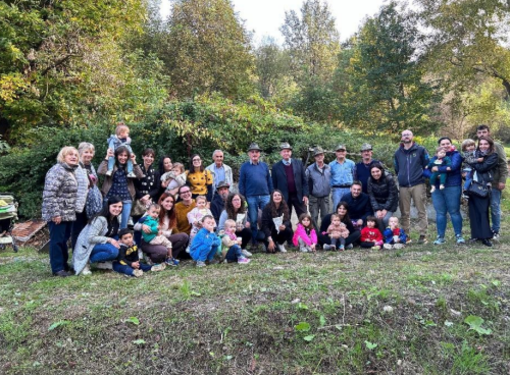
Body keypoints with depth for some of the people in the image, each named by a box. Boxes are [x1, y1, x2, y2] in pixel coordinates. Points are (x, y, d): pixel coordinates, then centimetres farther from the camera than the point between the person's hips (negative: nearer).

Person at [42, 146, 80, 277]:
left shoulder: (70, 171, 15)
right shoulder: (58, 170, -16)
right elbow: (49, 194, -23)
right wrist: (55, 213, -24)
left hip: (67, 213, 9)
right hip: (58, 214, -9)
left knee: (64, 240, 16)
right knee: (57, 240, -2)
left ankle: (64, 265, 26)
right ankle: (58, 268, 5)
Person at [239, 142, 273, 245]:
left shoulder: (264, 165, 9)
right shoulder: (244, 166, 3)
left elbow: (269, 181, 10)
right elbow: (241, 183, 2)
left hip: (265, 196, 2)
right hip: (251, 197, -1)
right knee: (253, 221, 7)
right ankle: (255, 242, 17)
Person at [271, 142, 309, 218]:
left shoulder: (298, 163, 5)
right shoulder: (276, 166, 0)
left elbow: (304, 180, 4)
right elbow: (274, 184, 2)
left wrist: (305, 195, -2)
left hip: (299, 196, 1)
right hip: (284, 197, -1)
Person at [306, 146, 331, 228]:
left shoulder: (329, 168, 1)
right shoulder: (310, 169, -6)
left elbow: (331, 181, 8)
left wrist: (329, 191, 2)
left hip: (325, 197, 2)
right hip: (314, 198, -2)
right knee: (314, 218, 6)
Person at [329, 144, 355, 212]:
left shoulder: (351, 163, 9)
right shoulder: (331, 164, 9)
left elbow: (354, 176, 9)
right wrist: (331, 188, -1)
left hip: (349, 189, 1)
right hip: (337, 189, -1)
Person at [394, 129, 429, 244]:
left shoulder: (420, 150, 5)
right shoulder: (398, 153, 14)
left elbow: (427, 166, 6)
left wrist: (422, 175, 1)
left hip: (418, 185, -2)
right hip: (403, 187, 3)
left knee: (422, 211, -3)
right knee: (405, 213, 4)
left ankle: (423, 236, 0)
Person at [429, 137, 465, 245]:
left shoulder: (456, 155, 1)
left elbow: (453, 166, -17)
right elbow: (429, 168, 4)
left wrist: (438, 169, -11)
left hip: (452, 187, -4)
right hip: (437, 188, 4)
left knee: (454, 212, 0)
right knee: (440, 213, 5)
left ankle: (459, 235, 10)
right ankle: (440, 236, 11)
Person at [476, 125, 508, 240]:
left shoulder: (496, 146, -1)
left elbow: (504, 165, -5)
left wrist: (502, 180, -12)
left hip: (494, 183, -3)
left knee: (495, 207, 3)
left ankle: (495, 231, 13)